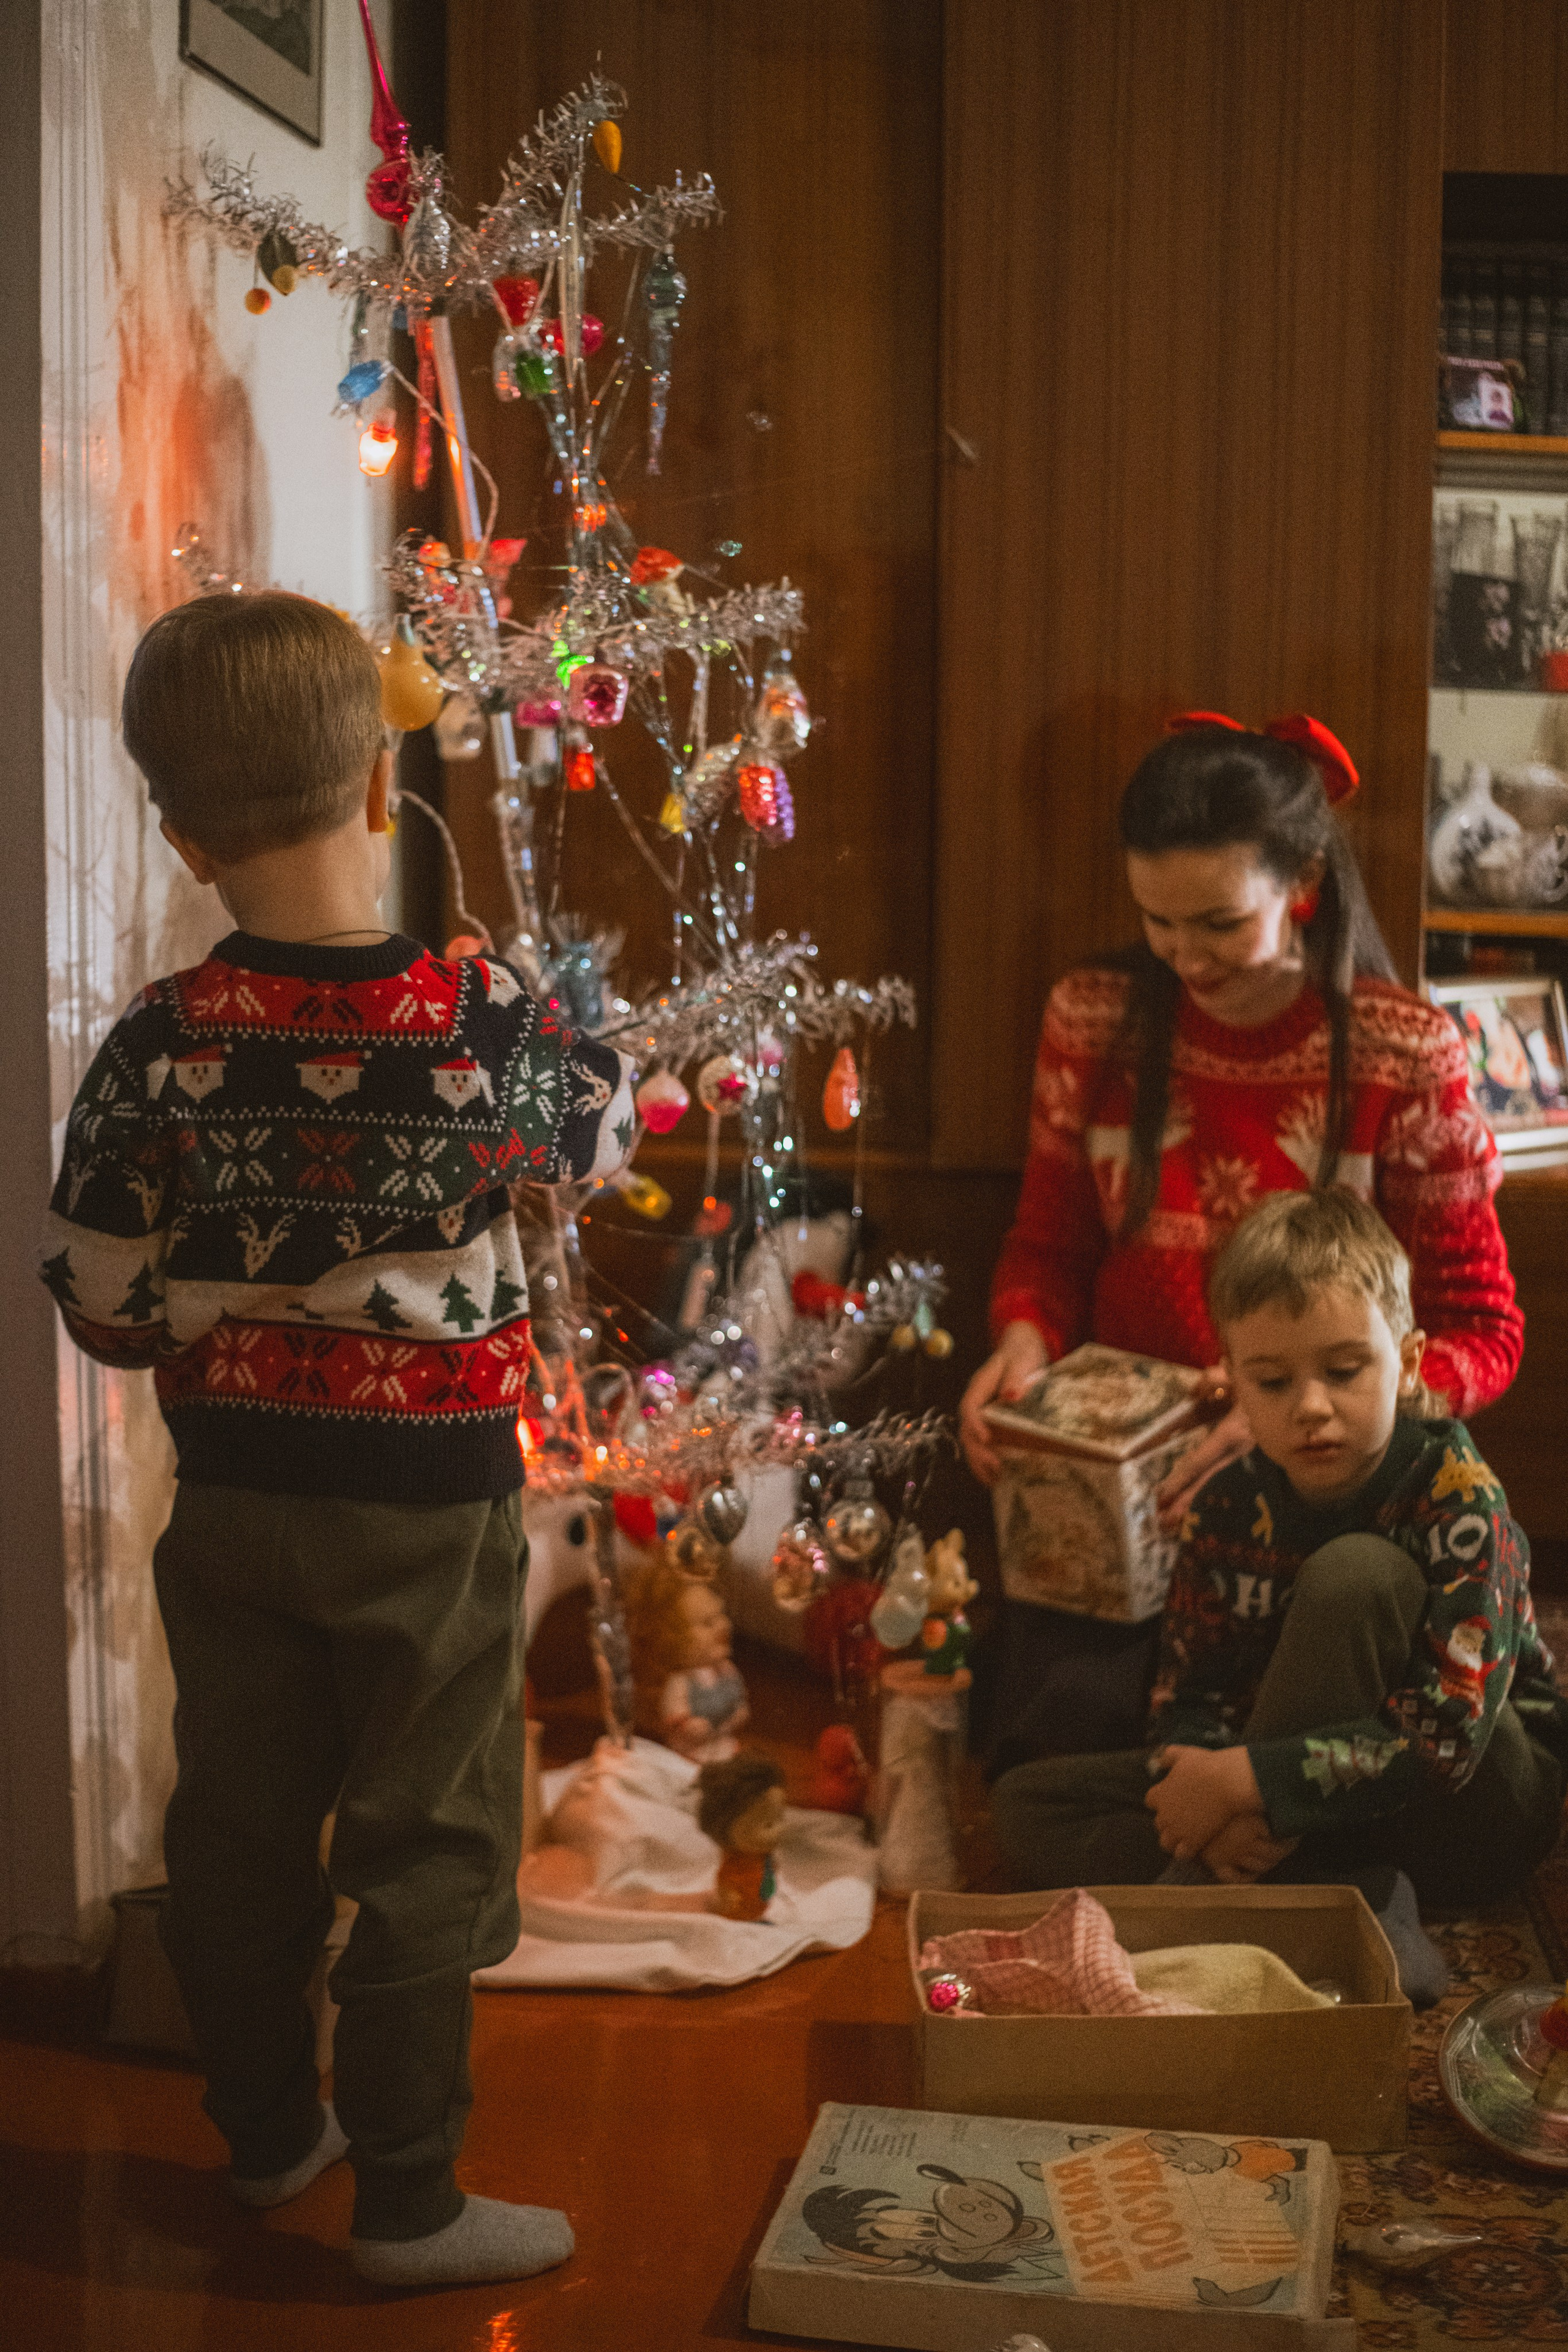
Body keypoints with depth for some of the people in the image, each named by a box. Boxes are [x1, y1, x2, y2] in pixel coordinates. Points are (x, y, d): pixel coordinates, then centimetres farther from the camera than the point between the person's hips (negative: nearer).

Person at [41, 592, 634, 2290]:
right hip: (430, 1505, -3)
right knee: (424, 1847, 9)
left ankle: (265, 2133, 37)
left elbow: (101, 1311, -6)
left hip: (231, 1497, 3)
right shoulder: (485, 1028, -18)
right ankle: (407, 2201, 19)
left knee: (237, 1827, 18)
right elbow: (604, 1128, 4)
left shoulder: (153, 1053, -13)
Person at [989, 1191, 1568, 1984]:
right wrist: (1217, 1806, -26)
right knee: (1025, 1806, -8)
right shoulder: (1230, 1509, -6)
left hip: (1491, 1795, -5)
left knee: (1354, 1573, -30)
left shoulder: (1457, 1495, -21)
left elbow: (1447, 1738, -29)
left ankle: (1218, 1906, -22)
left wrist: (1245, 1778, -30)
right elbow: (1185, 1697, -3)